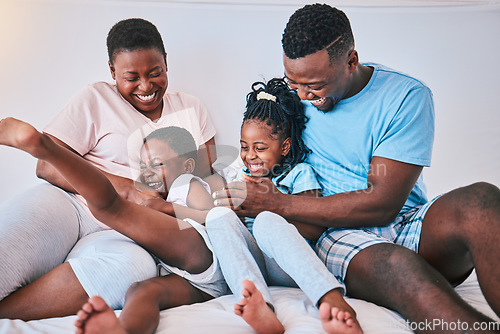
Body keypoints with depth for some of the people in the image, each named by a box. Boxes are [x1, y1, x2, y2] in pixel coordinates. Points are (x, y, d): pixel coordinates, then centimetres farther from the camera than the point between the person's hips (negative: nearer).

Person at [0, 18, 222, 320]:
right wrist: (129, 189, -10)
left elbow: (209, 176, 20)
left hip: (126, 232, 2)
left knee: (134, 265, -38)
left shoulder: (191, 108, 21)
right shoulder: (96, 99, 12)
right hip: (70, 204, -1)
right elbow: (48, 165, 1)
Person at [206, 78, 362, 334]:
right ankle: (262, 309, -46)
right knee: (218, 215, -21)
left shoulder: (299, 173, 10)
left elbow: (316, 232, -2)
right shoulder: (244, 174, 26)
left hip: (289, 267, -4)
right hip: (251, 265, 4)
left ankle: (333, 301, -55)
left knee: (266, 220, -33)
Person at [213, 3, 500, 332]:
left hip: (410, 227, 0)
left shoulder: (406, 96, -6)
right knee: (392, 265, -37)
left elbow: (383, 203, -14)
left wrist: (278, 204, -15)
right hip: (340, 235, 1)